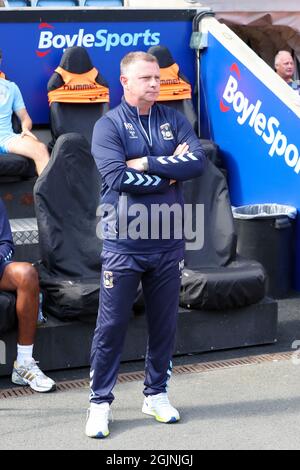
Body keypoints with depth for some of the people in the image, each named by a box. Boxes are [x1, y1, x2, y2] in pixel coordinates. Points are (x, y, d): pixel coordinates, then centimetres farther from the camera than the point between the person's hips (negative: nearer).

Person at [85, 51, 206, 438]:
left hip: (168, 243, 4)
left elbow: (198, 161, -9)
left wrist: (147, 164, -14)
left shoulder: (173, 120, 7)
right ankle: (100, 403, 12)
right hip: (123, 246, -4)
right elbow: (117, 178, -19)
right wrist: (171, 172, -10)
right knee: (111, 326, 1)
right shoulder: (108, 125, -5)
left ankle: (156, 394, 27)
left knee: (164, 323, 12)